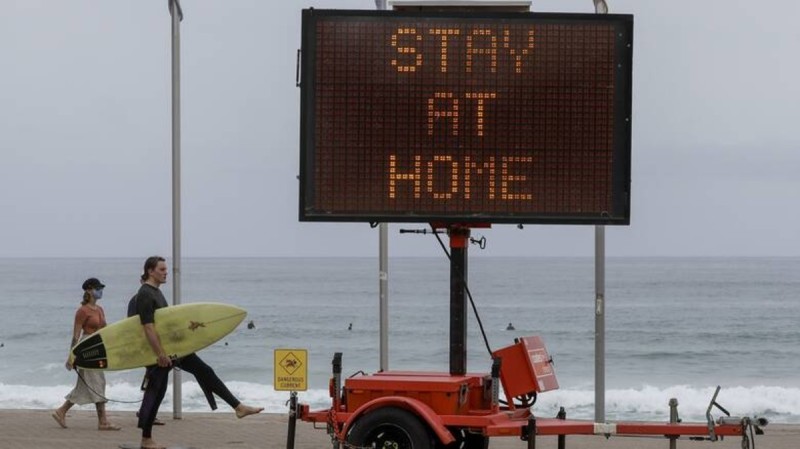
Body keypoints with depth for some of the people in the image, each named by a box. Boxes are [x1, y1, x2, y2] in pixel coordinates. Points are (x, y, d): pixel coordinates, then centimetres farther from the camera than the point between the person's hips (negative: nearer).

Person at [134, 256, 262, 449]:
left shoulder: (156, 291, 15)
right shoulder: (145, 295, -16)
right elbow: (148, 327, -23)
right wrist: (160, 354, -26)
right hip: (159, 349, -10)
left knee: (204, 372, 5)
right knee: (155, 392, -2)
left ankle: (238, 407, 5)